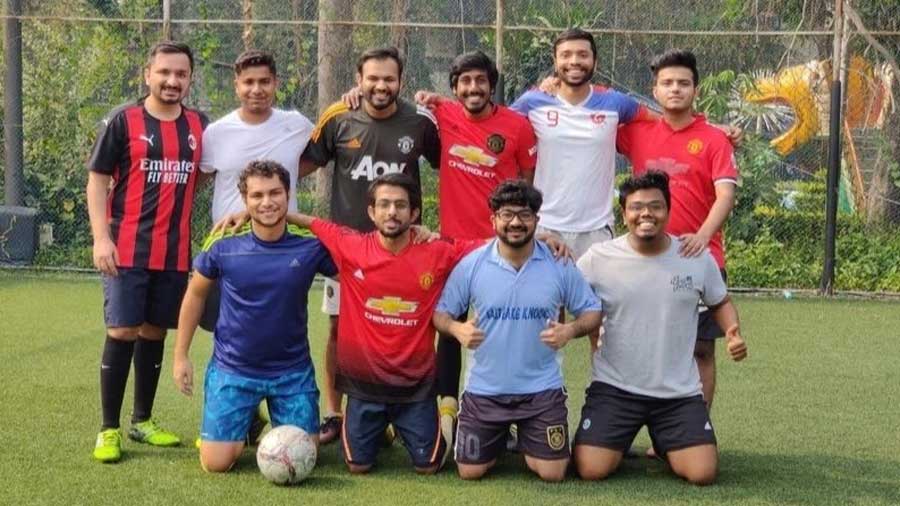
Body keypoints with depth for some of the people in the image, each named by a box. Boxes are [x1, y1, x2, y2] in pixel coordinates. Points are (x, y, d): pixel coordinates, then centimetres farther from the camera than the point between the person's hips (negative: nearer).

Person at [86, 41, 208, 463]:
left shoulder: (200, 125, 8)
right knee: (122, 332, -5)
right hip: (127, 251, -4)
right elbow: (97, 179, -3)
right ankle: (108, 429, 4)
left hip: (175, 253, 4)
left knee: (154, 332, 11)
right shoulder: (123, 121, -3)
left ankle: (143, 421, 24)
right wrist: (101, 238, -12)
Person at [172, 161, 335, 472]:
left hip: (293, 370, 1)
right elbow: (196, 295, 5)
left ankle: (273, 426, 34)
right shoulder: (223, 247, -10)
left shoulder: (312, 246, -11)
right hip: (232, 369, 0)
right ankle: (245, 426, 28)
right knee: (216, 463, -5)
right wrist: (181, 355, 5)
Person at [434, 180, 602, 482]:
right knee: (471, 472, 5)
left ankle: (526, 441, 34)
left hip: (542, 388, 0)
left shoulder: (560, 265, -7)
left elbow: (591, 311, 1)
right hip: (484, 389, 1)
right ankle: (499, 439, 40)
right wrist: (457, 329, -22)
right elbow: (442, 313, 1)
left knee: (552, 474, -2)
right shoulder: (471, 265, -7)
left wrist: (571, 330, -20)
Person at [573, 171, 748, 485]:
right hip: (614, 388, -1)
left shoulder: (698, 258, -2)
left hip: (680, 392, 1)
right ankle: (619, 441, 22)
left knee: (703, 473, -11)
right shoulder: (598, 258, -7)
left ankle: (664, 445, 25)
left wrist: (733, 334, -6)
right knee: (591, 471, -15)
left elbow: (720, 303, 14)